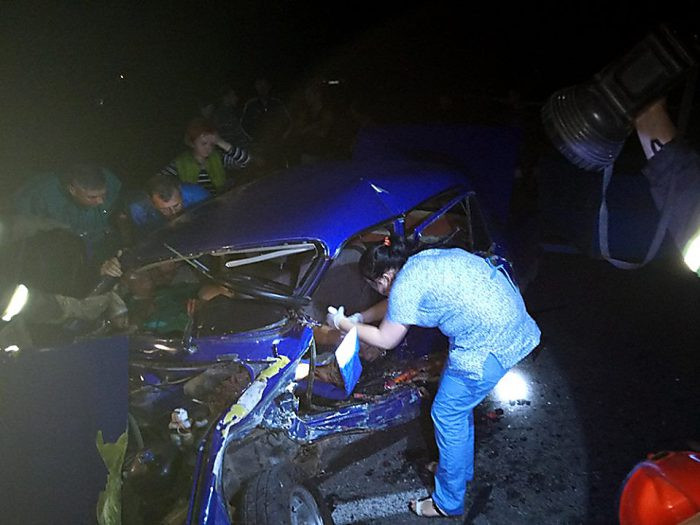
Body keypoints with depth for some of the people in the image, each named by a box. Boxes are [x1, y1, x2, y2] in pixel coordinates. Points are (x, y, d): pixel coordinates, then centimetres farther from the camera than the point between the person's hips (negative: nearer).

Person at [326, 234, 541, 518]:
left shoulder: (407, 283, -14)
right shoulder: (423, 261, 13)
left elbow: (385, 340, -2)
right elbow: (393, 304, 30)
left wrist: (343, 323, 9)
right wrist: (359, 318, 29)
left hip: (487, 345, -10)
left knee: (447, 416, 7)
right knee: (459, 404, 25)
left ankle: (448, 503, 24)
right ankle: (460, 468, 46)